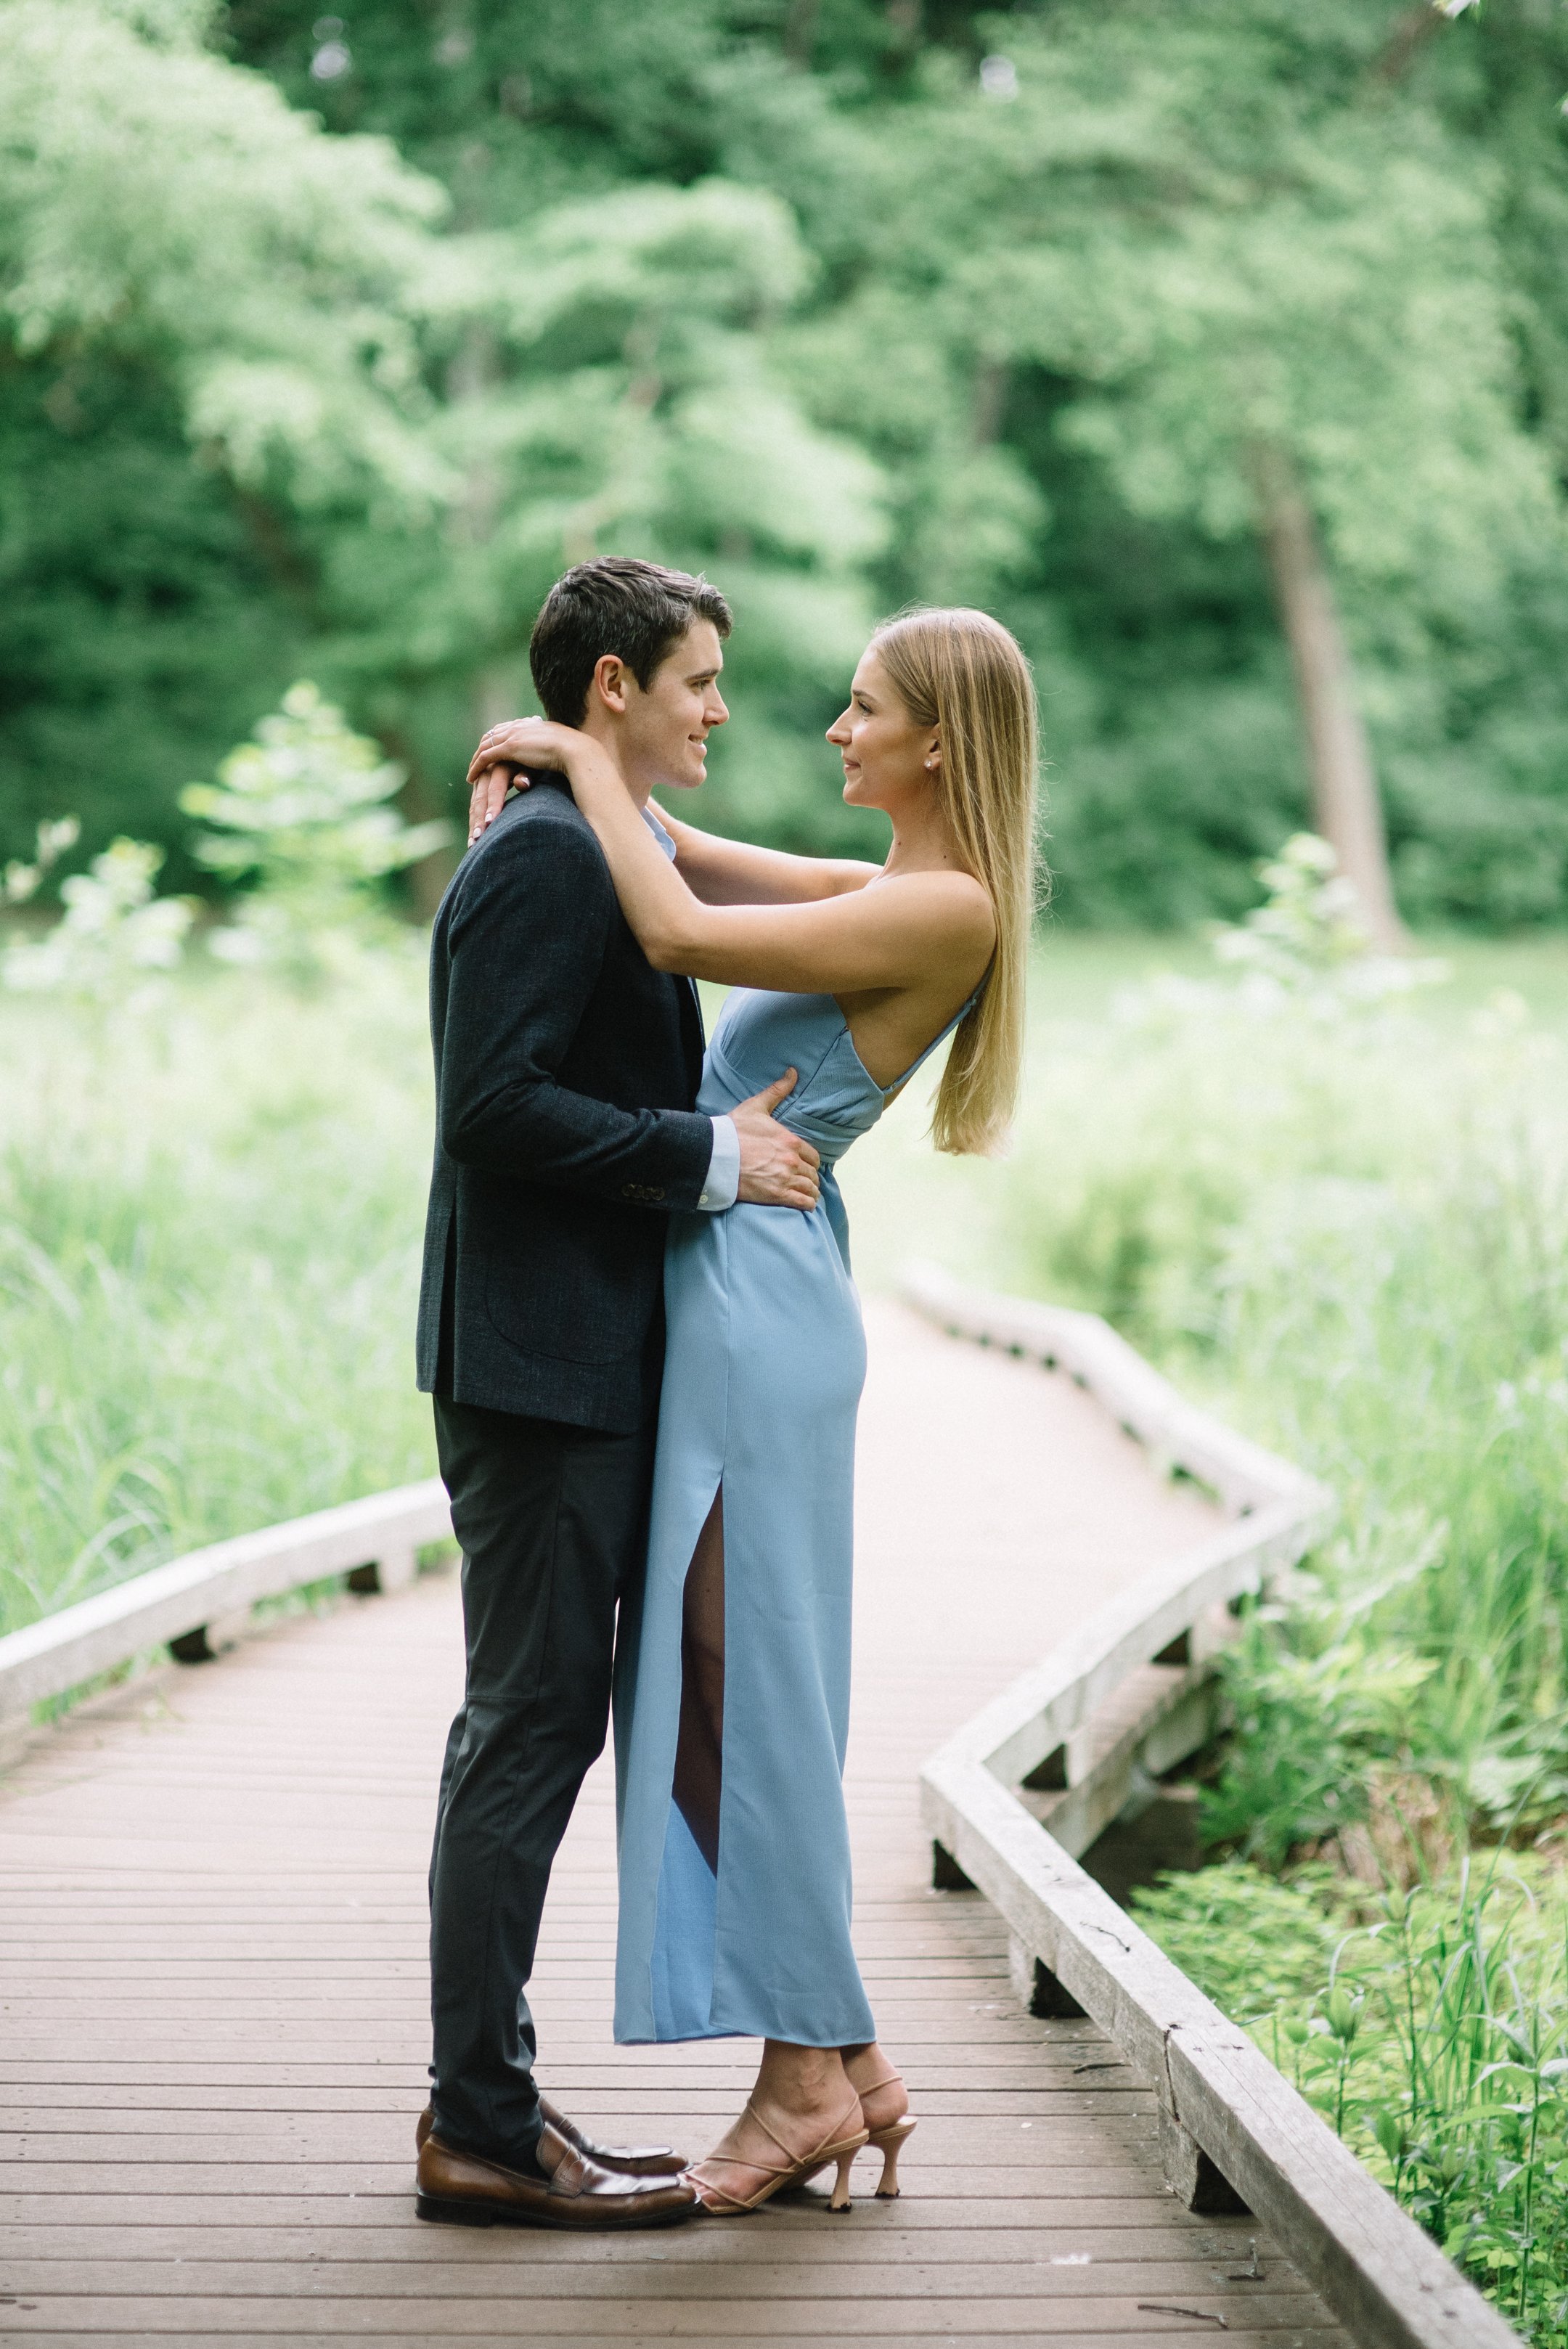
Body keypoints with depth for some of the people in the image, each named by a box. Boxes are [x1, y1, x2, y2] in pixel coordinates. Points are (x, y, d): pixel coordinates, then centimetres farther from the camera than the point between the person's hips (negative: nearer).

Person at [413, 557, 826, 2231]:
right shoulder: (546, 855, -14)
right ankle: (480, 2129, -1)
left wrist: (732, 1133, 13)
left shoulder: (605, 858, 18)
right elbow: (494, 1105, -22)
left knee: (530, 1726, 13)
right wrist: (708, 1154, -17)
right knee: (531, 1727, -7)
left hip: (579, 1359, 11)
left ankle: (485, 2097, 20)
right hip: (542, 1361, -11)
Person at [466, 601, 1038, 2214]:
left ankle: (808, 2068, 1)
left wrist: (589, 760, -6)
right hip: (718, 1293, 10)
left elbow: (680, 934, -18)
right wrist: (539, 764, 8)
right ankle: (845, 2061, 15)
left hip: (757, 1297, -10)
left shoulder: (948, 910, -12)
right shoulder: (881, 894, 16)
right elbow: (684, 860, 24)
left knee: (743, 1670, -5)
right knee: (731, 1674, 11)